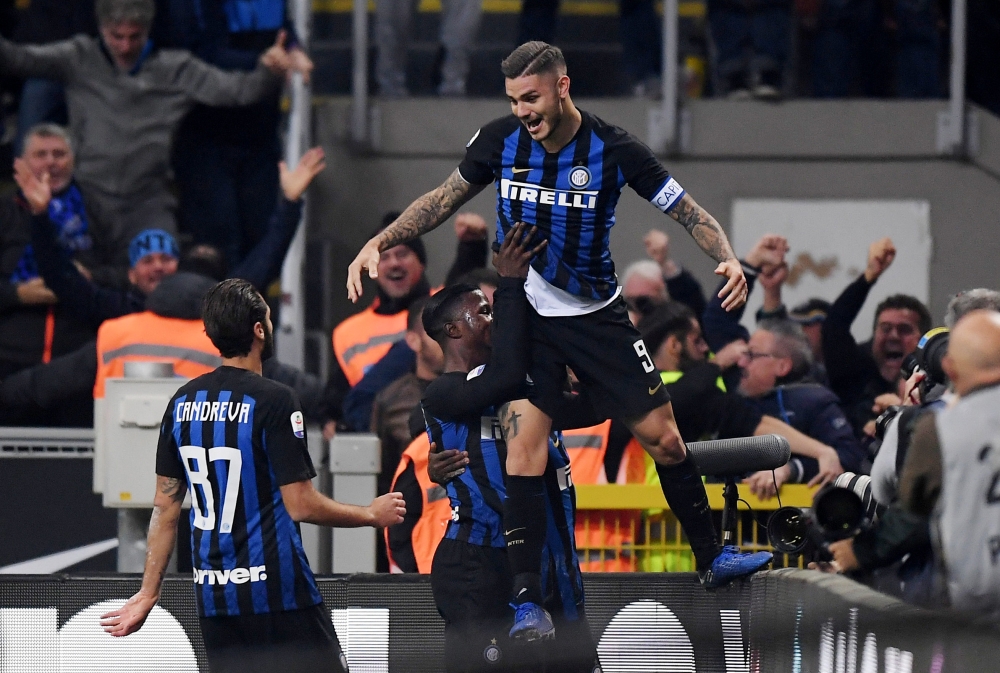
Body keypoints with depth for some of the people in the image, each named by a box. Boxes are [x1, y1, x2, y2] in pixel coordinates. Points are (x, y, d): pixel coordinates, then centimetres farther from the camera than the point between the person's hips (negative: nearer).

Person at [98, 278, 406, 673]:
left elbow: (165, 507, 11)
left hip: (213, 596, 6)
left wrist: (148, 594, 16)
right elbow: (301, 506, -12)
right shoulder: (274, 401, -11)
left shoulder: (182, 403, 7)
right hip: (276, 593, -6)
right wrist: (372, 514, 3)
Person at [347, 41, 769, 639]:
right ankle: (528, 603, -13)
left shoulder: (613, 150, -15)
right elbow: (445, 199, 6)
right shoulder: (500, 141, -10)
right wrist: (379, 244, -3)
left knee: (663, 436, 3)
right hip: (523, 314, 0)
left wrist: (728, 258, -26)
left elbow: (688, 211, -8)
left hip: (598, 313, 0)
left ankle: (712, 560, 24)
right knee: (525, 444, -15)